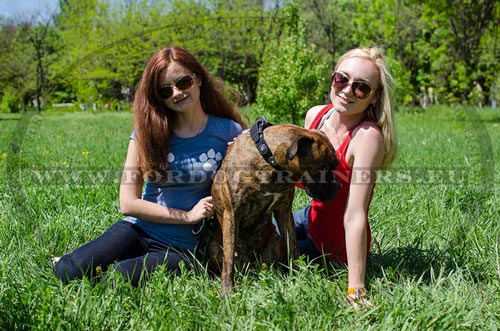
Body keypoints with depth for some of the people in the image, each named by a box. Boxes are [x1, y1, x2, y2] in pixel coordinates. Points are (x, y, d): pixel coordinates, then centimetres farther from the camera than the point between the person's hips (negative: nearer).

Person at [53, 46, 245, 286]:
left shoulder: (229, 132, -3)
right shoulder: (148, 131, 0)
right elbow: (128, 203, -4)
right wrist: (187, 216, -11)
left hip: (180, 248, -1)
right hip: (137, 230, 2)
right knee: (72, 273, -25)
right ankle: (63, 265, 12)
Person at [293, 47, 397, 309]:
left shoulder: (368, 136, -30)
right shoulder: (315, 115, -9)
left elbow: (354, 216, -34)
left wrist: (356, 290, -36)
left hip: (335, 246, -8)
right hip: (312, 217, 8)